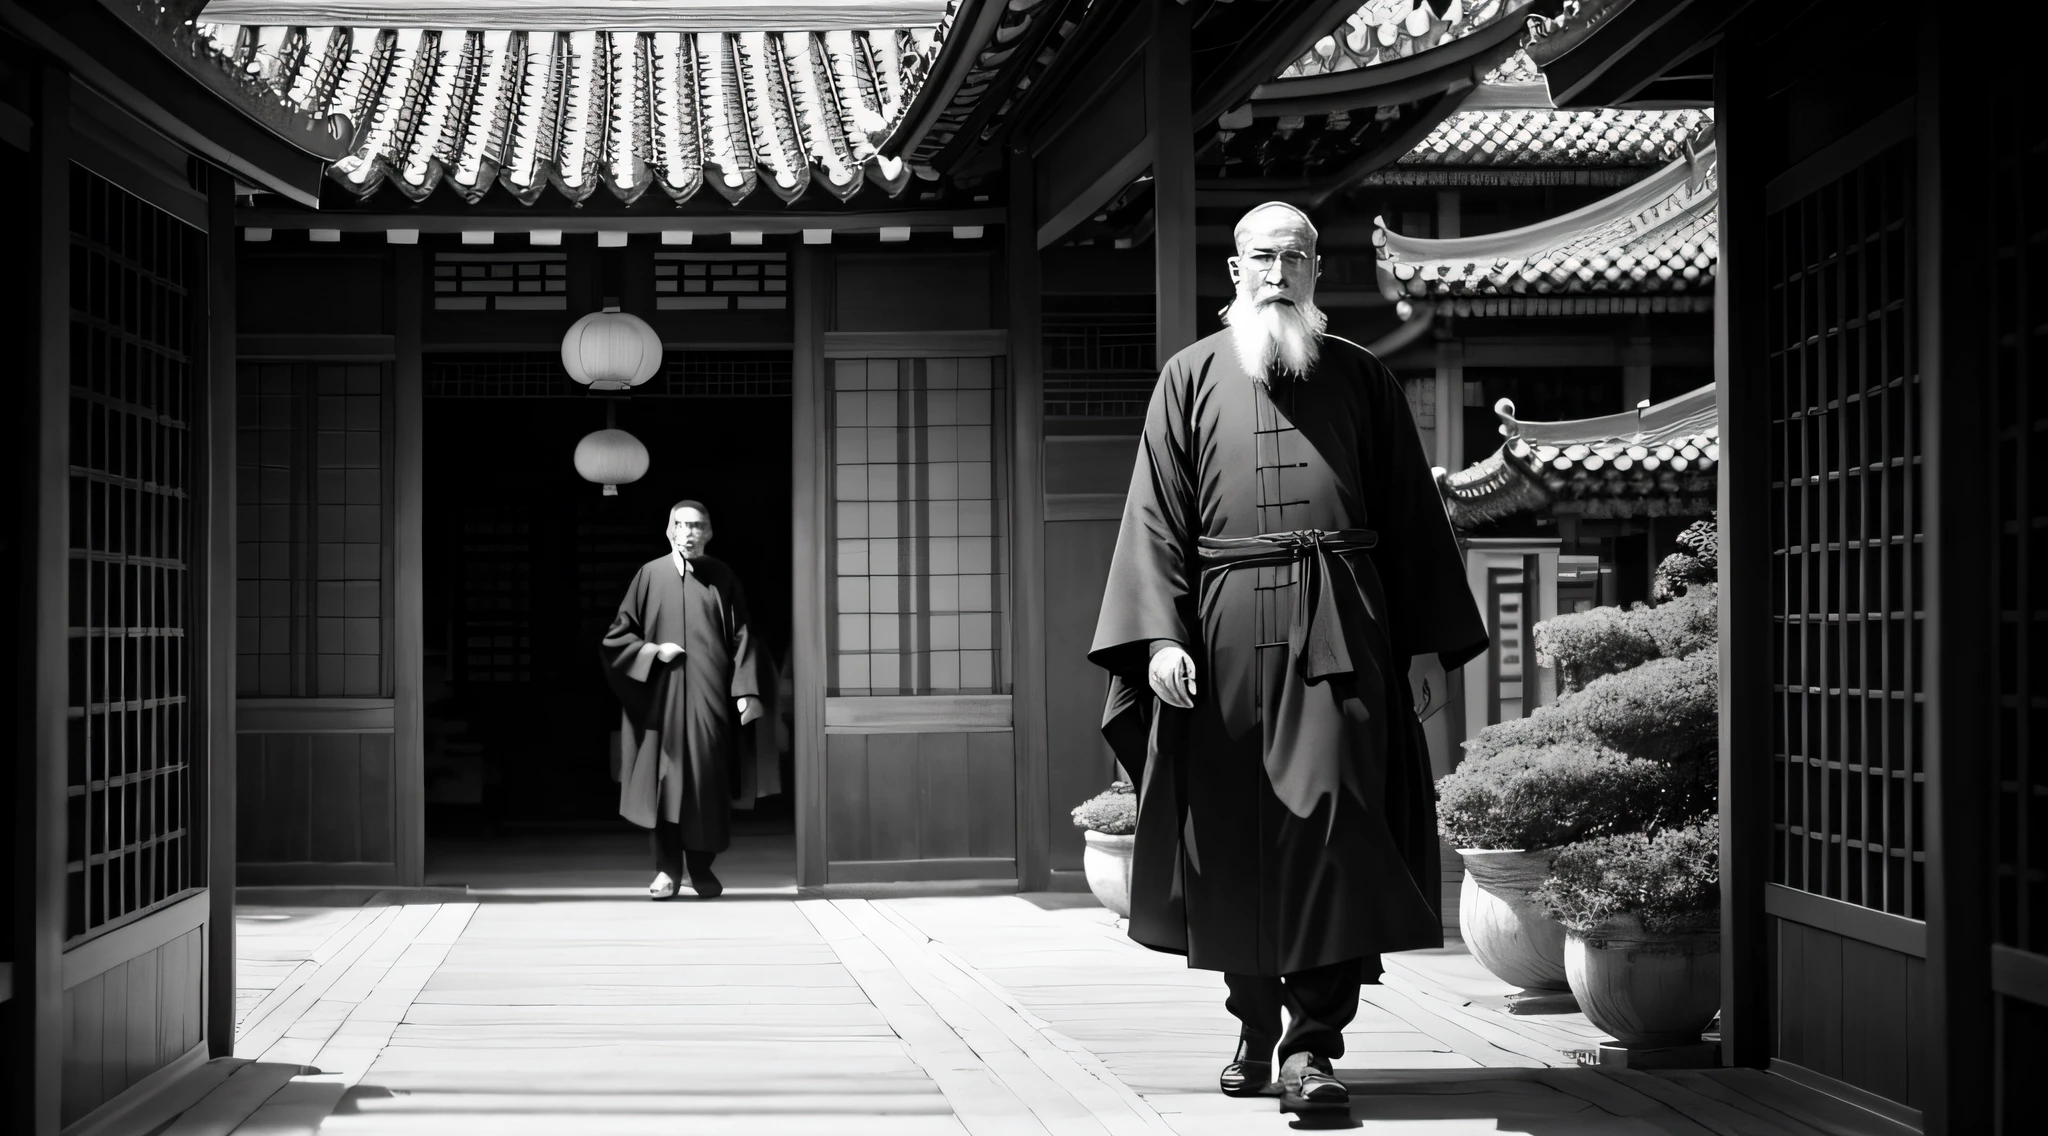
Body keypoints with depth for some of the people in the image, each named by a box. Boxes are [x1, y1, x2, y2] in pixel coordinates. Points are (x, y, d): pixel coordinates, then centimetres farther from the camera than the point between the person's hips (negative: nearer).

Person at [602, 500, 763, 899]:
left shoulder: (722, 579, 4)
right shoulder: (650, 575, 3)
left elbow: (740, 638, 4)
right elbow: (618, 636, 7)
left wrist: (745, 691, -5)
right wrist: (654, 651, -9)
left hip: (709, 697, 0)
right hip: (662, 697, 0)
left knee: (707, 780, 2)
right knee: (664, 777, -1)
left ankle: (702, 866, 16)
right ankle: (667, 869, 6)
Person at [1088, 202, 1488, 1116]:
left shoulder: (1360, 378, 12)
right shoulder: (1191, 377, 11)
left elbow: (1410, 512, 11)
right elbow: (1155, 515, 4)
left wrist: (1428, 636, 4)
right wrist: (1159, 633, -8)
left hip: (1338, 629, -1)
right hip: (1227, 631, 1)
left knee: (1330, 816, -11)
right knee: (1233, 833, 5)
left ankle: (1312, 1042, -9)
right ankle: (1255, 1025, 22)